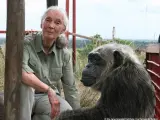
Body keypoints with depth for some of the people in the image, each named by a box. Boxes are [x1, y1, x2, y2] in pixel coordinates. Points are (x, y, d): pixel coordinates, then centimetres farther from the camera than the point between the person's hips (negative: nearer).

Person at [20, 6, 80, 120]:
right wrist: (48, 89, -42)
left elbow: (71, 88, 1)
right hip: (24, 99, -3)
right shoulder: (27, 43, -17)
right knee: (23, 82, -35)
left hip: (48, 98, 3)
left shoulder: (64, 53, -4)